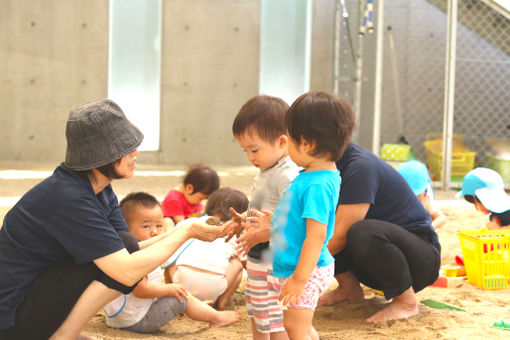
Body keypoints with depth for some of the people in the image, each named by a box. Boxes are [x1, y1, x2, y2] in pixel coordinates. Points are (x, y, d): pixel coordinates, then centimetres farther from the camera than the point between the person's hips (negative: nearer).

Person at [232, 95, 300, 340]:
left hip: (276, 265, -11)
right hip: (258, 261, 11)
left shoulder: (288, 176, -22)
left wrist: (258, 236, -25)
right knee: (257, 319, 24)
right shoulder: (265, 173, 11)